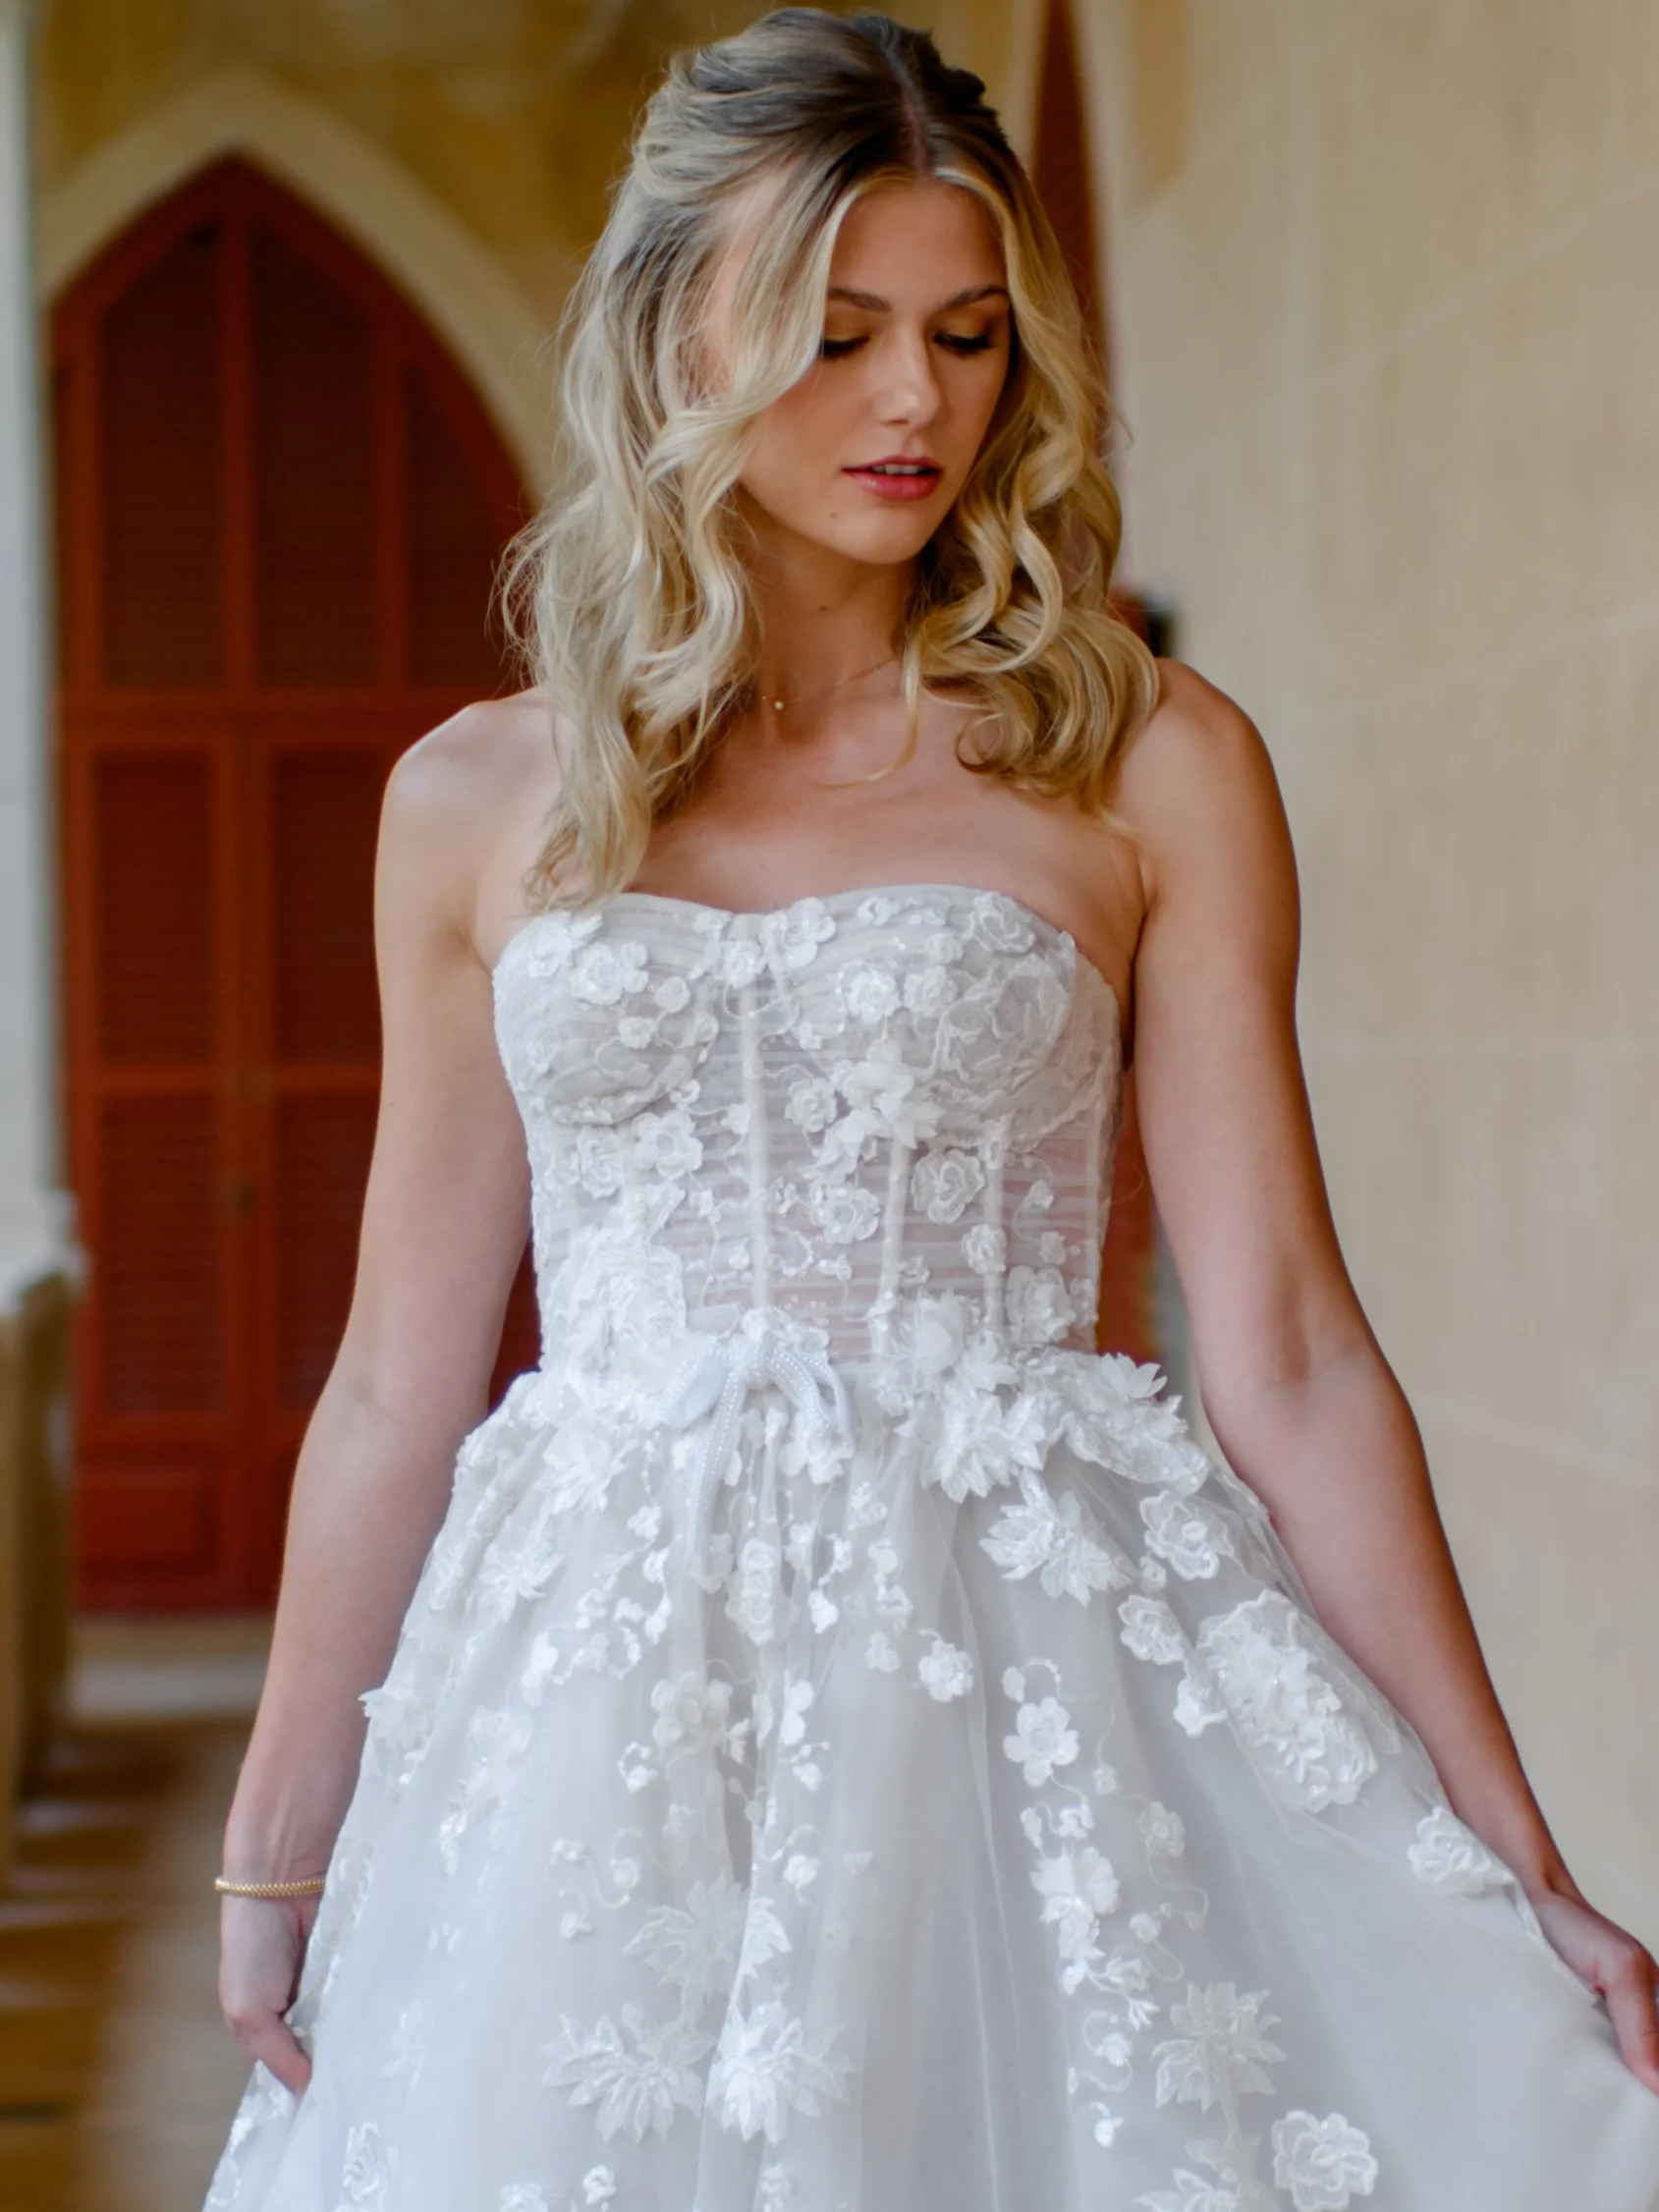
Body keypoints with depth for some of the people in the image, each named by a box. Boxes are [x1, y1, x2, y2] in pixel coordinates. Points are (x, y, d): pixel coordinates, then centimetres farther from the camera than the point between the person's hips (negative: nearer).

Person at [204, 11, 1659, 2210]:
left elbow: (1286, 1356, -1)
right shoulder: (483, 801, 8)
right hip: (607, 1690, 2)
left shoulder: (1152, 767, 2)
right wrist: (276, 1857, 10)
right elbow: (401, 1381, 11)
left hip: (1041, 1673, -1)